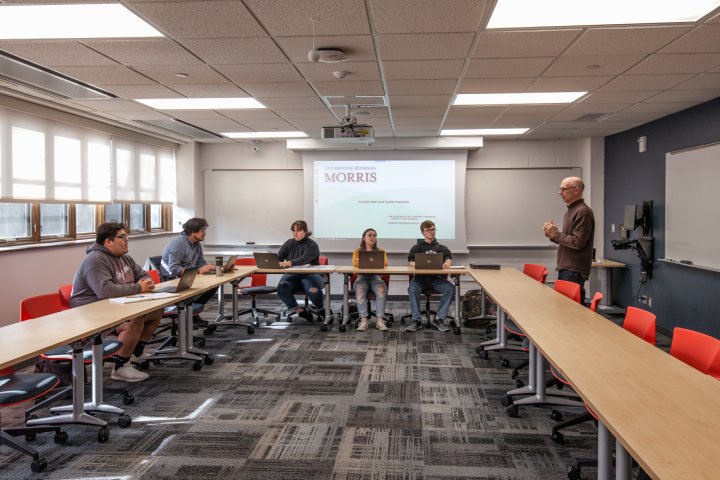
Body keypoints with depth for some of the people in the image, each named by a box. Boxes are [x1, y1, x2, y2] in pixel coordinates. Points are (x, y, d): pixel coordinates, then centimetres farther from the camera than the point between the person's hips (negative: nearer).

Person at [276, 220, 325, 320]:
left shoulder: (312, 245, -6)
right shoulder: (289, 244, 11)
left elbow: (304, 259, -24)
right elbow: (278, 257, 0)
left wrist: (289, 263, -42)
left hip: (310, 275, -4)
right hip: (292, 275, 4)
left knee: (312, 290, -35)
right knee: (282, 288, -28)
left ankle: (321, 310, -3)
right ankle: (299, 311, -9)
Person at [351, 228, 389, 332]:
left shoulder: (380, 251, 17)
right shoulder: (357, 251, 17)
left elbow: (384, 263, -3)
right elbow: (355, 263, -5)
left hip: (375, 277, 1)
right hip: (361, 277, 0)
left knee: (382, 289, -33)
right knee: (360, 290, -35)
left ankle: (380, 320, -36)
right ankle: (363, 320, -38)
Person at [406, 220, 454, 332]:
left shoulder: (441, 247, 23)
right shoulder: (417, 247, 19)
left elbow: (449, 258, 3)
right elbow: (411, 261, 2)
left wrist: (447, 262, -24)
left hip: (437, 277, 1)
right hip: (421, 277, -1)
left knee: (450, 288, -28)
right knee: (412, 288, -34)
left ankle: (439, 319, -21)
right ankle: (416, 320, -28)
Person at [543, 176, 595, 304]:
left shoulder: (583, 212, -14)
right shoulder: (570, 211, 16)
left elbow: (577, 242, -20)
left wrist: (556, 234, -12)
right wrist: (553, 235, 5)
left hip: (574, 271, -9)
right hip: (565, 269, 9)